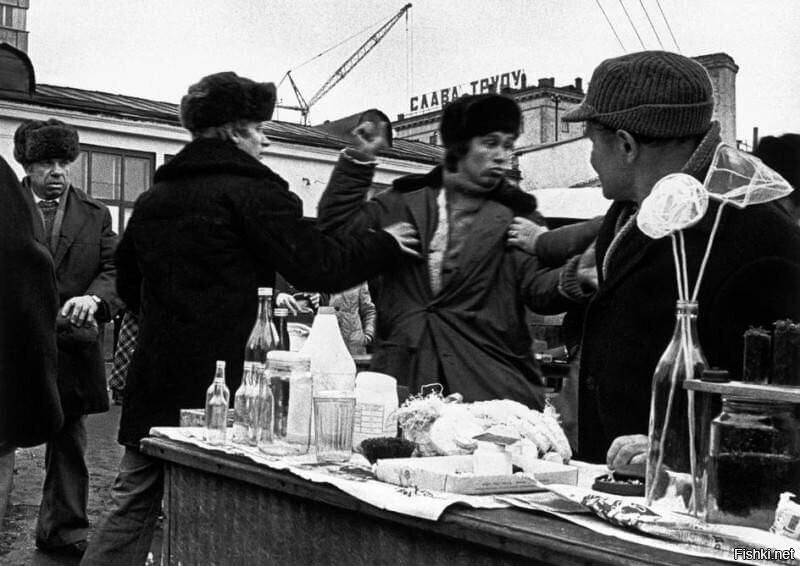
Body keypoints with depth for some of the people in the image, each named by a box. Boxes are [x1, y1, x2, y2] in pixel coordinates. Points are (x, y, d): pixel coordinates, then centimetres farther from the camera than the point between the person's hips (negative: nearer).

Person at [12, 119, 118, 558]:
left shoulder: (95, 215, 11)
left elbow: (113, 269, 3)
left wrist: (94, 298, -17)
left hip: (72, 344, 3)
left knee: (69, 438, 11)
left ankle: (63, 529, 24)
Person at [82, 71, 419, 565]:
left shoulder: (153, 198, 12)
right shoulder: (252, 190, -10)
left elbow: (129, 285, 22)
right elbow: (318, 266, -13)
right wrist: (385, 244, 1)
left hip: (152, 384, 7)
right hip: (218, 386, -7)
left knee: (132, 510, 15)